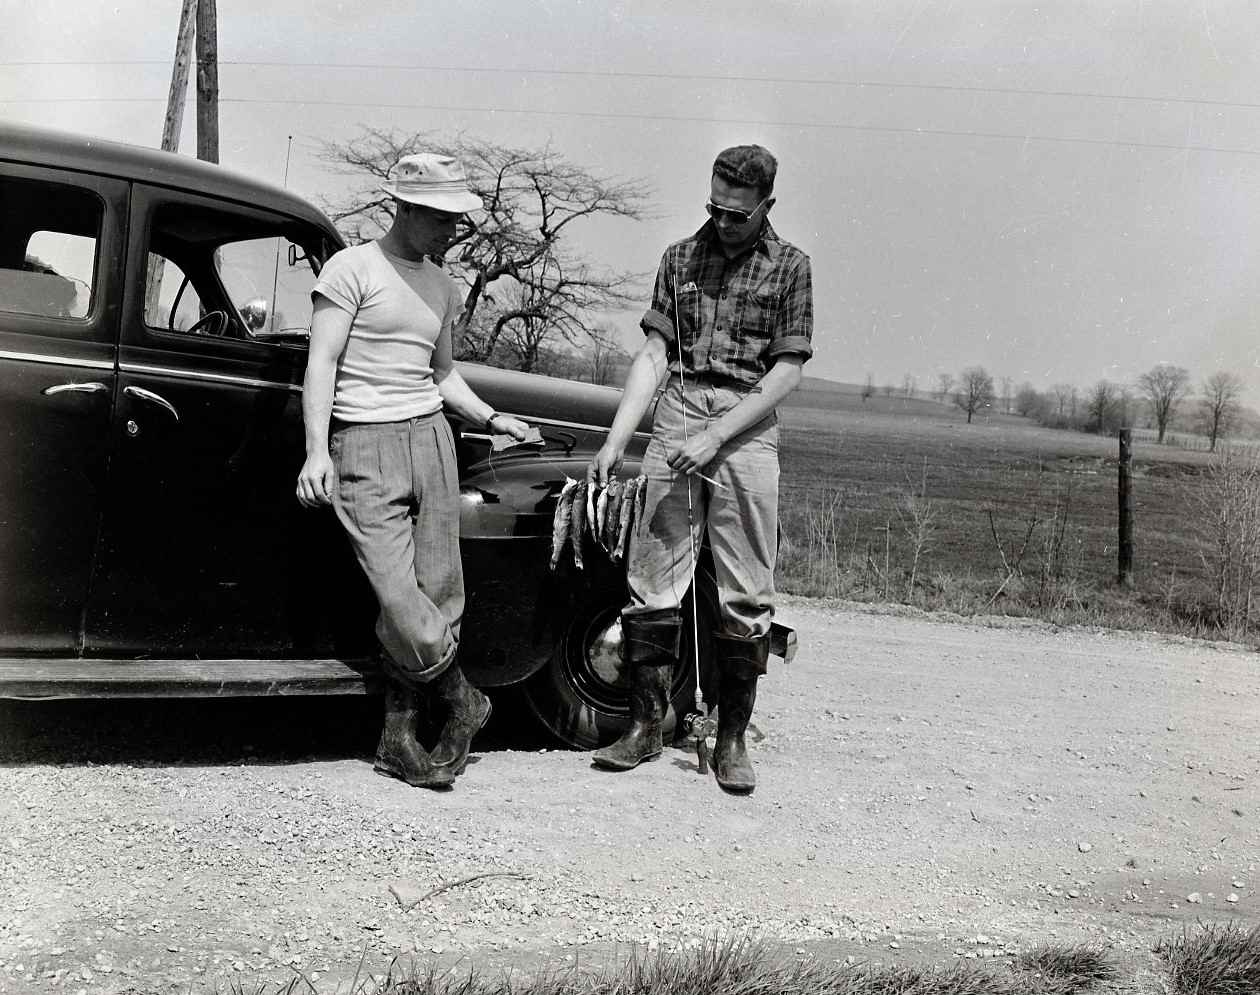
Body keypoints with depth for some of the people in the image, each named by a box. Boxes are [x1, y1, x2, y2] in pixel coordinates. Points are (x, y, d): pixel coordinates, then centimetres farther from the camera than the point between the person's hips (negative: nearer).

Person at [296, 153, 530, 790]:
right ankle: (463, 703, 11)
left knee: (439, 594, 1)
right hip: (364, 448, -6)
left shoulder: (440, 286, 17)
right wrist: (317, 451, -15)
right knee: (400, 600, -13)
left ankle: (398, 738, 13)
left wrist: (490, 419, 12)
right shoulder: (353, 269, -2)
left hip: (431, 436, 6)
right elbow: (321, 362, -7)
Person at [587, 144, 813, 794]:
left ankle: (731, 740, 8)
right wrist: (614, 441, -2)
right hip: (675, 420, 2)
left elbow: (787, 372, -1)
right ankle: (645, 727, 10)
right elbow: (653, 355, 9)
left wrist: (715, 437, -11)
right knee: (652, 584, 0)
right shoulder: (680, 258, 14)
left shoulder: (789, 266, 7)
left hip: (747, 430, -2)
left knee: (745, 597, -1)